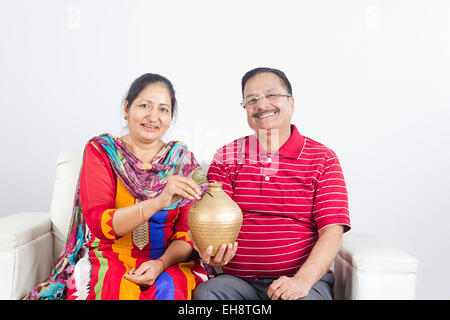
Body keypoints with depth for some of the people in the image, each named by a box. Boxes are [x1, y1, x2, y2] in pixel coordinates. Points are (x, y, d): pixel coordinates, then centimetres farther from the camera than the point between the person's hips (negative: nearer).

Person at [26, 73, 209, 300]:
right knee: (124, 290, -33)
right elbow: (98, 224, -12)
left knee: (167, 290, -31)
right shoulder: (101, 151, 1)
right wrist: (157, 201, -28)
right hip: (110, 257, -1)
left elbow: (188, 231, 3)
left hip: (169, 261, 1)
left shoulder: (183, 160, 6)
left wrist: (162, 263, -18)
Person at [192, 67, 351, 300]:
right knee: (204, 293, -27)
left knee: (305, 298, -32)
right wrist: (211, 253, -19)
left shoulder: (322, 158, 4)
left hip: (307, 278, -1)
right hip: (238, 279, 2)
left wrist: (302, 280, -20)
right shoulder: (226, 157, 10)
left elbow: (332, 231, -4)